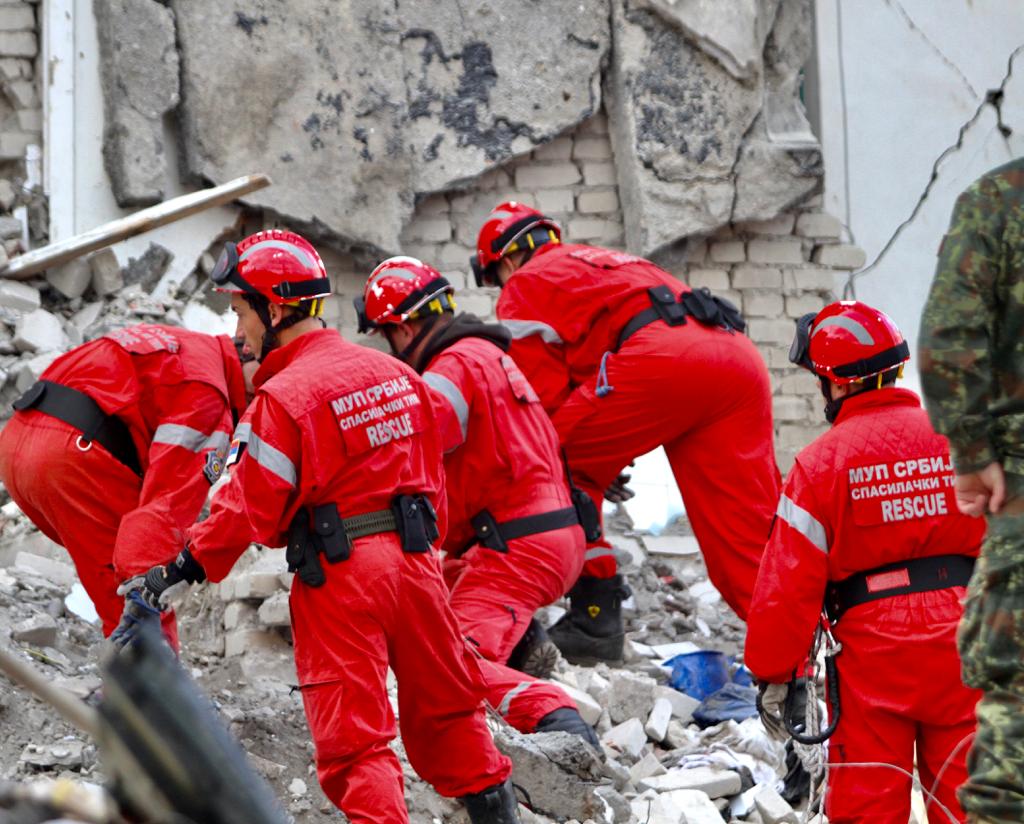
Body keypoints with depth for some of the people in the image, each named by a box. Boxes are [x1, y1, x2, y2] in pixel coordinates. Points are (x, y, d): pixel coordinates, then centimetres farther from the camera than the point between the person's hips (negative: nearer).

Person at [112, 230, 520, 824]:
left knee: (353, 735, -2)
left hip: (338, 575, -7)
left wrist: (182, 571, -7)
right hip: (414, 558, 7)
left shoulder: (285, 397, -13)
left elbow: (251, 506, -14)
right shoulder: (397, 374, 9)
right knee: (445, 707, 20)